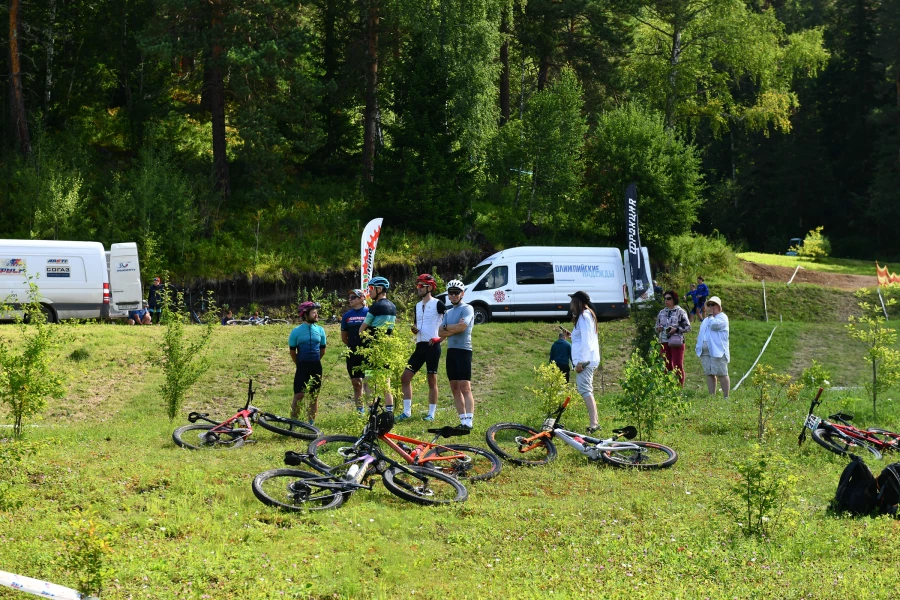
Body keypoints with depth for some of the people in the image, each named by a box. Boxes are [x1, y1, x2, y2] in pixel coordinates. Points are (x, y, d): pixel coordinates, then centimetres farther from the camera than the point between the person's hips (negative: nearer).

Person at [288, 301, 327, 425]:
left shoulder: (320, 330, 5)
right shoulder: (296, 331, -4)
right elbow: (293, 351, 4)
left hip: (316, 367, 3)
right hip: (302, 367, -3)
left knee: (314, 396, 6)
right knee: (298, 396, -8)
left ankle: (311, 423, 14)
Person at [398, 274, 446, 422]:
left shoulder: (437, 304, -7)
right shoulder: (417, 306, 17)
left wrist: (440, 338, -13)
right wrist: (414, 329, 0)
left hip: (432, 346, -8)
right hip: (420, 346, 8)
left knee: (432, 380, -1)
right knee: (405, 377, 3)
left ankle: (431, 414, 6)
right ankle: (407, 411, 9)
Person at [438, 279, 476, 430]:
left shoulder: (467, 309, -3)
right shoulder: (448, 312, 18)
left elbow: (462, 326, -19)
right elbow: (441, 333, 7)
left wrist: (447, 327, -3)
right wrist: (454, 329, -9)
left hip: (463, 350, -8)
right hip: (451, 351, 8)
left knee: (465, 388, -13)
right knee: (455, 388, 6)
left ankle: (468, 421, -19)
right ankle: (462, 420, 9)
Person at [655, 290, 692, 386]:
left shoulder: (680, 312, -2)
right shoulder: (662, 312, 14)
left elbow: (688, 327, -4)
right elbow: (657, 326, 22)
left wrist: (676, 329, -17)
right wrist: (658, 329, -2)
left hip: (676, 342, -5)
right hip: (664, 342, 5)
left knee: (678, 366, -4)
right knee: (667, 366, 8)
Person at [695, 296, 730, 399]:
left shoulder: (722, 317, -1)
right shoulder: (705, 320, 25)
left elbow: (714, 325, -20)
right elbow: (701, 334, 28)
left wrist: (711, 315, -4)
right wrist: (698, 347, 16)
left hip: (718, 351, -8)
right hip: (705, 352, 8)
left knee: (721, 374, -8)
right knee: (709, 374, 6)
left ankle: (726, 397, -6)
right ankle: (712, 396, 8)